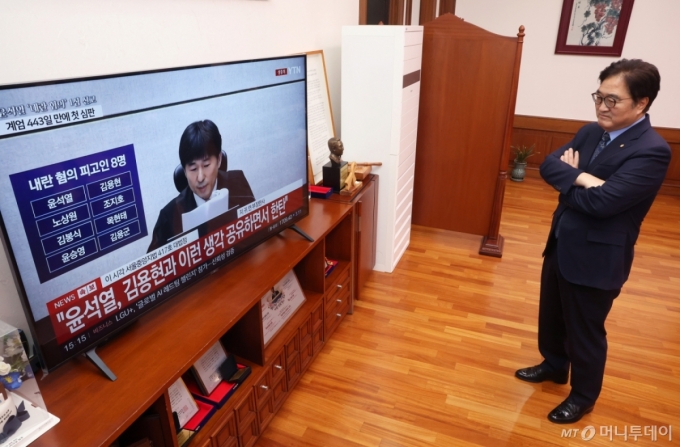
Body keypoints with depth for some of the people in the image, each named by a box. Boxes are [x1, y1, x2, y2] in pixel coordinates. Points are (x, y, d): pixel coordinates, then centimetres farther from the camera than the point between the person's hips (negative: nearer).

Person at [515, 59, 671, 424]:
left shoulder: (651, 151, -21)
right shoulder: (590, 132, 4)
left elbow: (601, 201, -29)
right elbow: (548, 165, -6)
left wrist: (567, 181, -11)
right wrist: (581, 179, -24)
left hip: (597, 258, -7)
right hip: (561, 246, 8)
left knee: (585, 331, 11)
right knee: (551, 315, 24)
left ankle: (583, 396, 36)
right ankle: (554, 365, 49)